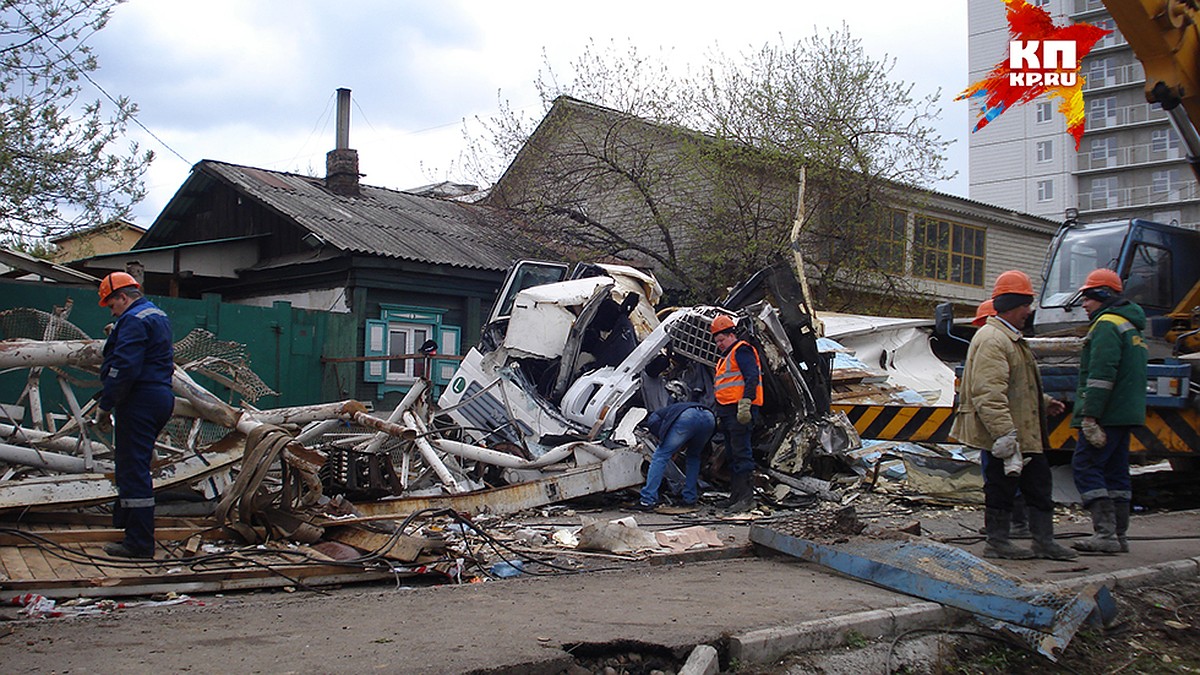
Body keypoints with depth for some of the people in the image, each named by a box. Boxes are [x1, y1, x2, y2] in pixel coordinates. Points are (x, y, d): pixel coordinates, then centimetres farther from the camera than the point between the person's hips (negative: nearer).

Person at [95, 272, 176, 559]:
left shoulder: (133, 320, -13)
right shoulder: (159, 316, 19)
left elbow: (124, 368, -22)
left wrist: (104, 406, -17)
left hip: (139, 402, -10)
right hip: (161, 397, 10)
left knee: (133, 470, -7)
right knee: (136, 467, 17)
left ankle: (139, 543, -6)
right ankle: (127, 524, 26)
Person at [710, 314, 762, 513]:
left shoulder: (741, 350, -5)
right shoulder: (726, 357, 27)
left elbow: (752, 377, -18)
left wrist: (745, 404, -27)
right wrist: (720, 414, 23)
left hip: (741, 412, -11)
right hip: (728, 412, 11)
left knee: (741, 453, -13)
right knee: (732, 454, 11)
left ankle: (746, 497, -15)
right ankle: (736, 495, 16)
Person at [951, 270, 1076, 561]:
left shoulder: (1011, 338, 20)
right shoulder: (992, 340, -18)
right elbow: (989, 394, -26)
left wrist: (1044, 403, 24)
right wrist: (1005, 433, -30)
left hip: (1025, 434, 11)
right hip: (1002, 436, -11)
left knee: (1039, 482, 13)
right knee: (1001, 486, -1)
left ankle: (1044, 540, 20)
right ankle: (998, 542, 10)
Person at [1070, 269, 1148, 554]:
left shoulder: (1106, 325, -11)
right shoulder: (1130, 326, 22)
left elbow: (1101, 374, -21)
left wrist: (1089, 416, -23)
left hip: (1106, 413, -10)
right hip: (1126, 413, 10)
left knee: (1085, 466, -10)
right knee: (1116, 471, 11)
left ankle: (1105, 533, -15)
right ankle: (1119, 535, 12)